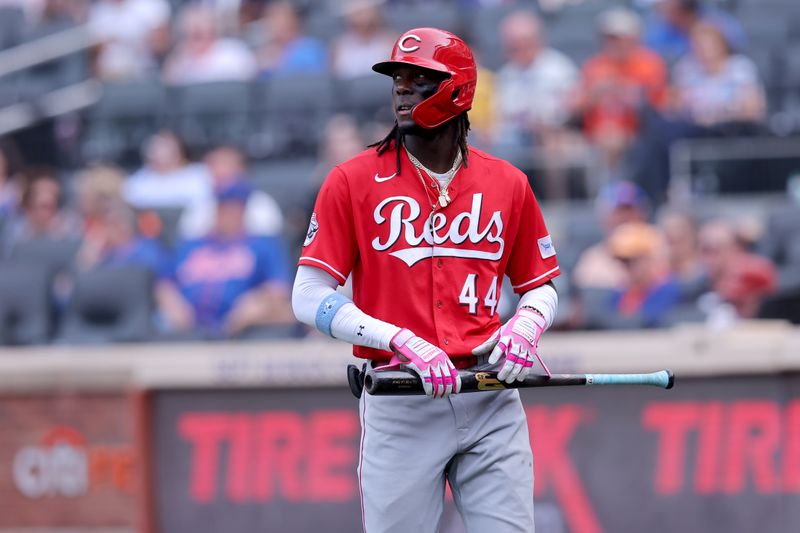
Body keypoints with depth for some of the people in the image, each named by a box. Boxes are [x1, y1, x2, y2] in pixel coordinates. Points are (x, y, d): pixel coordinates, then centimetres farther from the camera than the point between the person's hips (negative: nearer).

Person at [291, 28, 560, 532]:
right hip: (399, 407, -2)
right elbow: (310, 297, -4)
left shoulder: (508, 184, 8)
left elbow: (540, 286, 18)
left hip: (491, 402, 2)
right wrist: (404, 342, -16)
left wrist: (527, 323, -6)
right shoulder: (353, 181, 1)